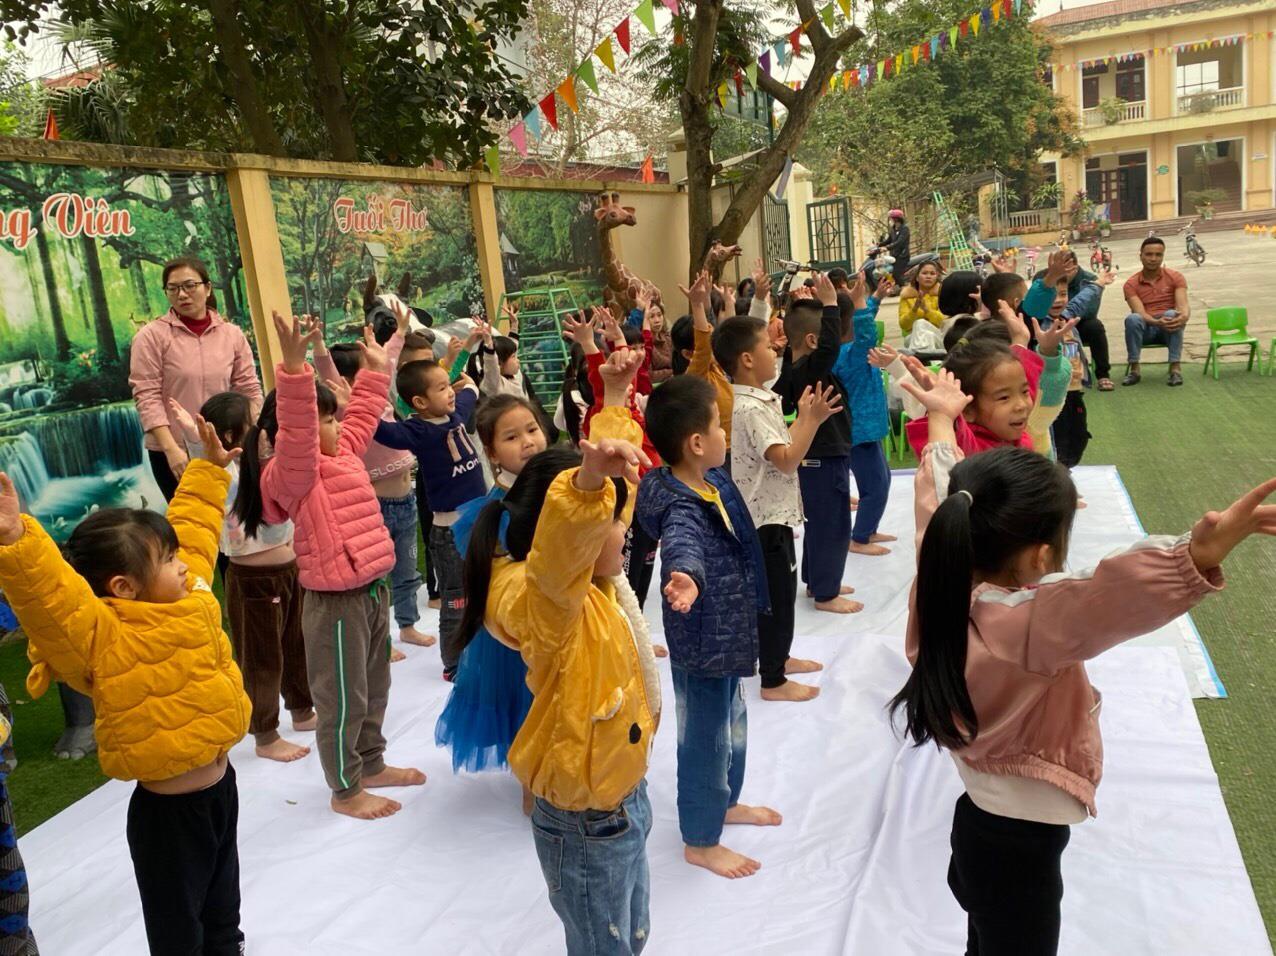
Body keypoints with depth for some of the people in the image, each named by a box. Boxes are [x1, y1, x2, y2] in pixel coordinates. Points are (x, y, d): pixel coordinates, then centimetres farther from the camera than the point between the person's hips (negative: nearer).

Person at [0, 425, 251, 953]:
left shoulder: (184, 596, -2)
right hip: (167, 813, -7)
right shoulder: (101, 638, -25)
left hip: (220, 786, 7)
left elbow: (193, 525, 12)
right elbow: (46, 592, -42)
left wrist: (210, 469, 19)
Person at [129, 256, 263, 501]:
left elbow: (249, 390, 7)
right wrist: (171, 449, -17)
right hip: (173, 452, -3)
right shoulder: (151, 336, -4)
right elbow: (147, 397, -9)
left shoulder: (232, 334, 5)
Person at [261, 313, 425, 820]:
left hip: (372, 590, 9)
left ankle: (371, 765, 41)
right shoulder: (292, 472, -17)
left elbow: (363, 416, 27)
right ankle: (345, 791, 20)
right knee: (343, 700, 5)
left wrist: (376, 368, 32)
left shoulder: (343, 453, 10)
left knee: (375, 689, 23)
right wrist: (293, 366, -47)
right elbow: (295, 428, -36)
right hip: (335, 601, -9)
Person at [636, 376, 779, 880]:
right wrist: (686, 578, -75)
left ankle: (725, 802, 52)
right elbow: (682, 543, -55)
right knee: (705, 738, 8)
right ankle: (700, 841, 29)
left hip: (727, 633, 10)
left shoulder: (711, 479, -4)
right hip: (702, 642, -10)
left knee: (731, 721, 28)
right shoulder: (682, 508, -34)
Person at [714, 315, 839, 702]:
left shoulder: (759, 400, 8)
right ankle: (773, 681, 11)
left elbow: (782, 445, 15)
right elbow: (786, 460, -28)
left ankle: (778, 657, 38)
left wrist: (803, 417, 9)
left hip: (774, 512, 10)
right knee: (777, 595, -1)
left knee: (782, 590, 22)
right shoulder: (750, 409, -23)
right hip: (766, 516, -10)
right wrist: (813, 420, -27)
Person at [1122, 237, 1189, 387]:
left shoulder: (1175, 277, 2)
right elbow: (1140, 312, -16)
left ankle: (1175, 368, -33)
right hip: (1146, 328, 0)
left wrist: (1184, 316, -39)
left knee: (1172, 314, -34)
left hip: (1168, 328, 0)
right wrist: (1157, 322, -38)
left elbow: (1182, 304, -13)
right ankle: (1134, 369, -28)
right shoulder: (1131, 284, -1)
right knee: (1132, 318, -33)